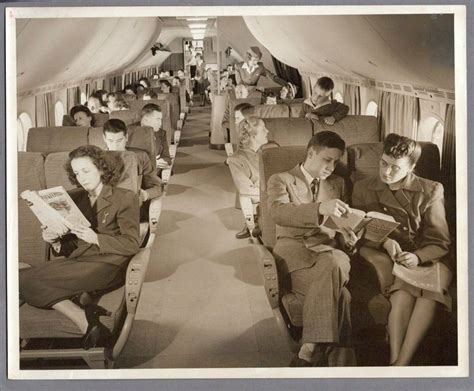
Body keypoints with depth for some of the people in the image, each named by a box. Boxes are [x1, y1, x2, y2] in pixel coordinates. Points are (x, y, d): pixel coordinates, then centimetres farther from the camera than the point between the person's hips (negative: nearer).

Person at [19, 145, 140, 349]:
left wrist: (95, 238, -18)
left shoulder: (125, 198, 4)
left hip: (108, 265, -6)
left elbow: (131, 245, -5)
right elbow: (69, 248, 18)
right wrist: (55, 241, -4)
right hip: (79, 263, 6)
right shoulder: (75, 198, 20)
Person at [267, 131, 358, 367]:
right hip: (293, 251, -3)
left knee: (333, 264, -38)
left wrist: (347, 238, 0)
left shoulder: (337, 184, 26)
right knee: (337, 291, -35)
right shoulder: (281, 180, 10)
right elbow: (277, 211, -12)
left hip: (329, 251, 3)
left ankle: (310, 350, -40)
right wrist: (320, 208, -28)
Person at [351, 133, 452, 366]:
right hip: (387, 259, 0)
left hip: (427, 258, 0)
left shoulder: (431, 191, 4)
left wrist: (418, 257, -20)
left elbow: (440, 242, 1)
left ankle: (401, 364, -32)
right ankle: (394, 360, -31)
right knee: (404, 292, -33)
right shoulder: (364, 189, 9)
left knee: (431, 291, -33)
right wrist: (384, 241, -13)